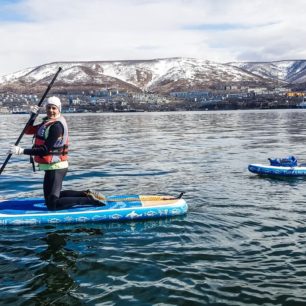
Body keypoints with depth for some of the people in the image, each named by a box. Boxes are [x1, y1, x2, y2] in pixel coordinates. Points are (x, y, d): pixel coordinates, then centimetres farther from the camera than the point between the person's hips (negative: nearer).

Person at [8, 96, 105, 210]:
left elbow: (45, 150, -22)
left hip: (55, 168, -10)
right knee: (54, 195, 24)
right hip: (55, 167, 10)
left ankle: (89, 199, -9)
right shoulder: (48, 122, 11)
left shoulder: (56, 126, -19)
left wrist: (22, 151, -24)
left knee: (52, 205, -11)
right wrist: (33, 116, -6)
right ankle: (86, 194, 21)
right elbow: (28, 131, 10)